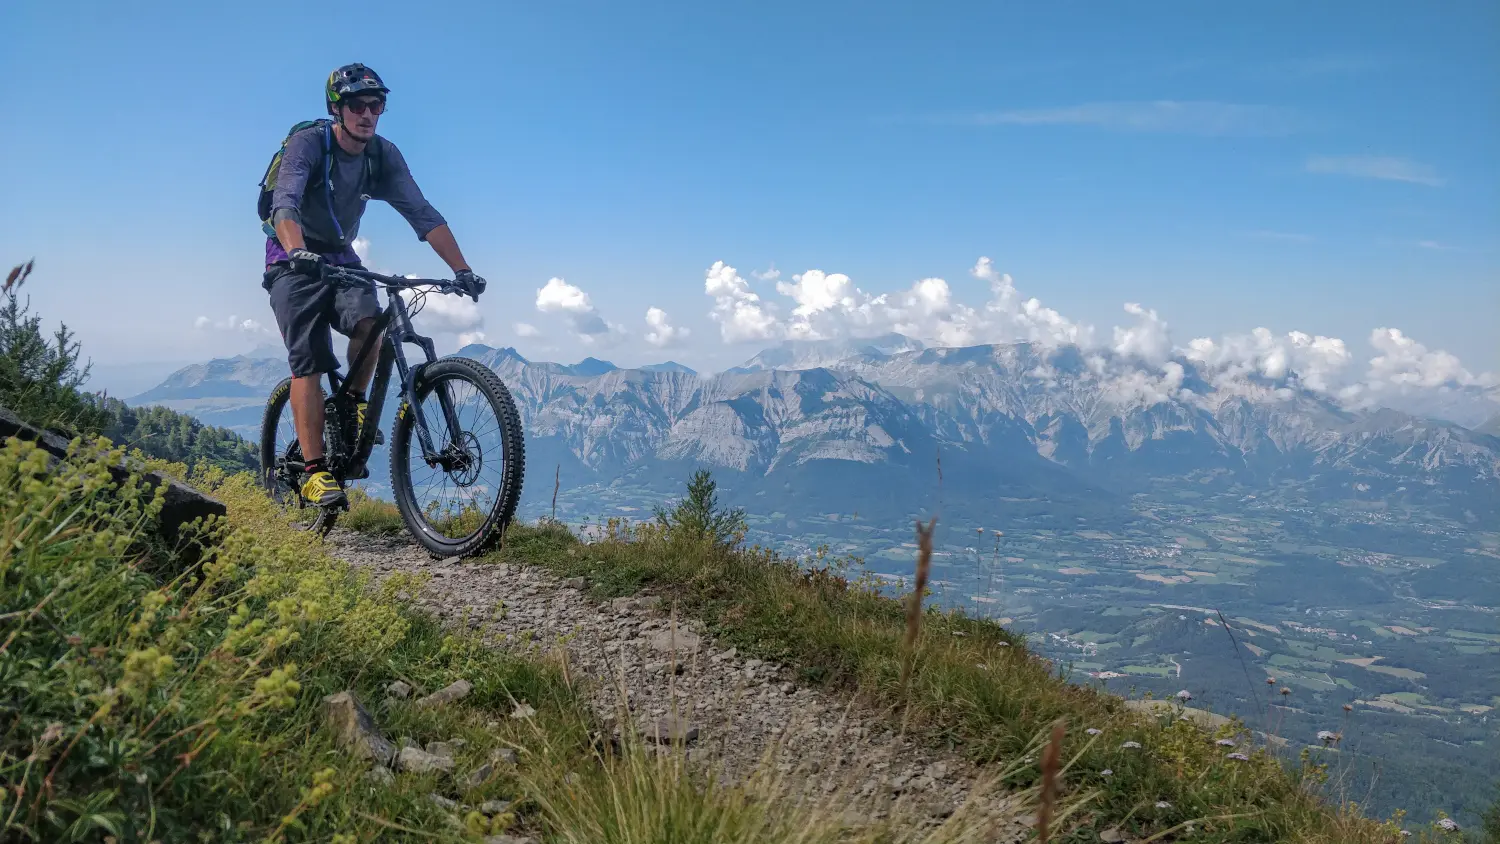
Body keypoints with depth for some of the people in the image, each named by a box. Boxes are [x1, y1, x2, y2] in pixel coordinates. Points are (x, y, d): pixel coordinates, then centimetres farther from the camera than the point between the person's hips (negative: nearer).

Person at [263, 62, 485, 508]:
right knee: (309, 362, -14)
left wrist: (462, 270, -23)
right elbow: (285, 204, -34)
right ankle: (314, 471, -13)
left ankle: (354, 401, 0)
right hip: (295, 265, -3)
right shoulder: (308, 143, -18)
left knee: (369, 322, -27)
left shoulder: (384, 155, -6)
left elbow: (423, 214, -12)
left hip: (341, 259, 3)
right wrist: (298, 252, -54)